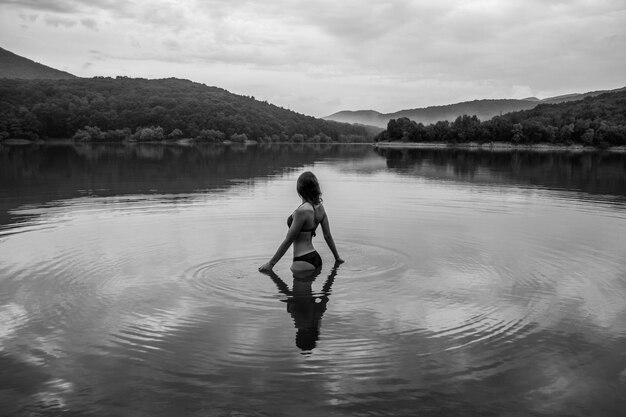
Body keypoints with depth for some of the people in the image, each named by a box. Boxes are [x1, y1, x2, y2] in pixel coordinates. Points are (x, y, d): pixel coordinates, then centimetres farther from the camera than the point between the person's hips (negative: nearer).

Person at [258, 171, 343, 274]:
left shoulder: (302, 211, -19)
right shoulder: (320, 207, 4)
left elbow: (288, 241, -14)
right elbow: (328, 236, 11)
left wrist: (271, 263, -7)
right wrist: (337, 258, 23)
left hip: (303, 262, -8)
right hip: (316, 258, 8)